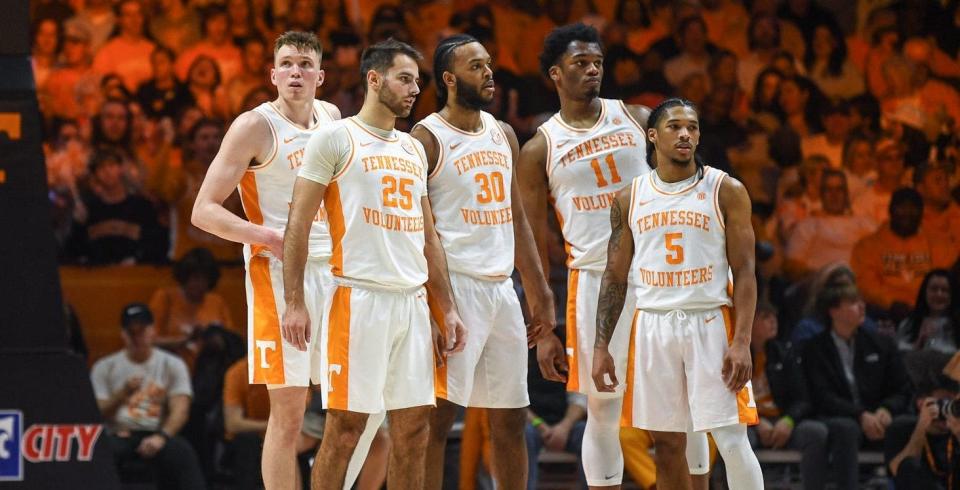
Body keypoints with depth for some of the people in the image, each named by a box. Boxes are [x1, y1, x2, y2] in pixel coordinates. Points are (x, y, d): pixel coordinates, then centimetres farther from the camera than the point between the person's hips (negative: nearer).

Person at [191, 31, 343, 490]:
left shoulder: (331, 118, 10)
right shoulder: (255, 126, -8)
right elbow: (204, 211, -11)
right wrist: (269, 238, -24)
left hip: (334, 270, 6)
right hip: (277, 272, -6)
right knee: (289, 410, -6)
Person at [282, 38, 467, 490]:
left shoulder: (413, 149, 18)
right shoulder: (335, 139, -2)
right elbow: (298, 223, -7)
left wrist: (448, 309, 15)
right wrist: (295, 302, -15)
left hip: (413, 302, 7)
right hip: (359, 297, -7)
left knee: (413, 426, 5)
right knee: (346, 425, -6)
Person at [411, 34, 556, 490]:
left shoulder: (503, 135, 15)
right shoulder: (427, 138, -6)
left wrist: (538, 289, 15)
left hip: (501, 287, 7)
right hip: (454, 286, -7)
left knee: (510, 419, 10)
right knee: (438, 417, -8)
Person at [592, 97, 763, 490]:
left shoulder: (726, 191, 0)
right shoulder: (629, 199, 9)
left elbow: (744, 271, -3)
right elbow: (615, 277, 12)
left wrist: (741, 342, -13)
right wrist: (601, 346, 4)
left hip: (711, 323, -3)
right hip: (652, 324, 3)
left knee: (732, 439, -8)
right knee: (668, 443, 6)